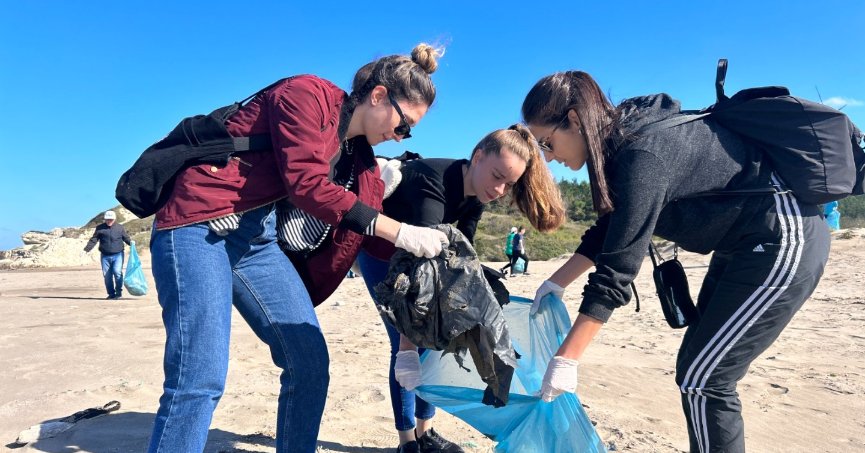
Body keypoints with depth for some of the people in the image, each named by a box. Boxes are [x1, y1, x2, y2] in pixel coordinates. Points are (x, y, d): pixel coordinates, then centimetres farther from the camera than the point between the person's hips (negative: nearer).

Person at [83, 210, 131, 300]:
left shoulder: (120, 227, 7)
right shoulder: (100, 228, 7)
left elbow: (125, 237, 12)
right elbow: (93, 240, 8)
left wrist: (130, 242, -8)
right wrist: (86, 249, -1)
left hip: (118, 255, -2)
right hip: (105, 256, 2)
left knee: (117, 272, -18)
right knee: (107, 275, 3)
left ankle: (119, 292, -2)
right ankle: (111, 294, 14)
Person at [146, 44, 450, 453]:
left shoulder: (360, 156, 13)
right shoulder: (308, 94, -9)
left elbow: (357, 234, 17)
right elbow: (307, 185, -22)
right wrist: (399, 232, -20)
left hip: (260, 240, 8)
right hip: (200, 225, -8)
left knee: (310, 364, 2)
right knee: (202, 379, -15)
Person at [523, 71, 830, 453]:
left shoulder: (643, 156, -28)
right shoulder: (623, 137, 0)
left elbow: (616, 269, -28)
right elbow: (609, 230, 11)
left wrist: (565, 359, -22)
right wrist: (557, 282, 8)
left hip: (783, 241, -9)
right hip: (745, 243, 10)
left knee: (701, 378, -6)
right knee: (700, 368, 15)